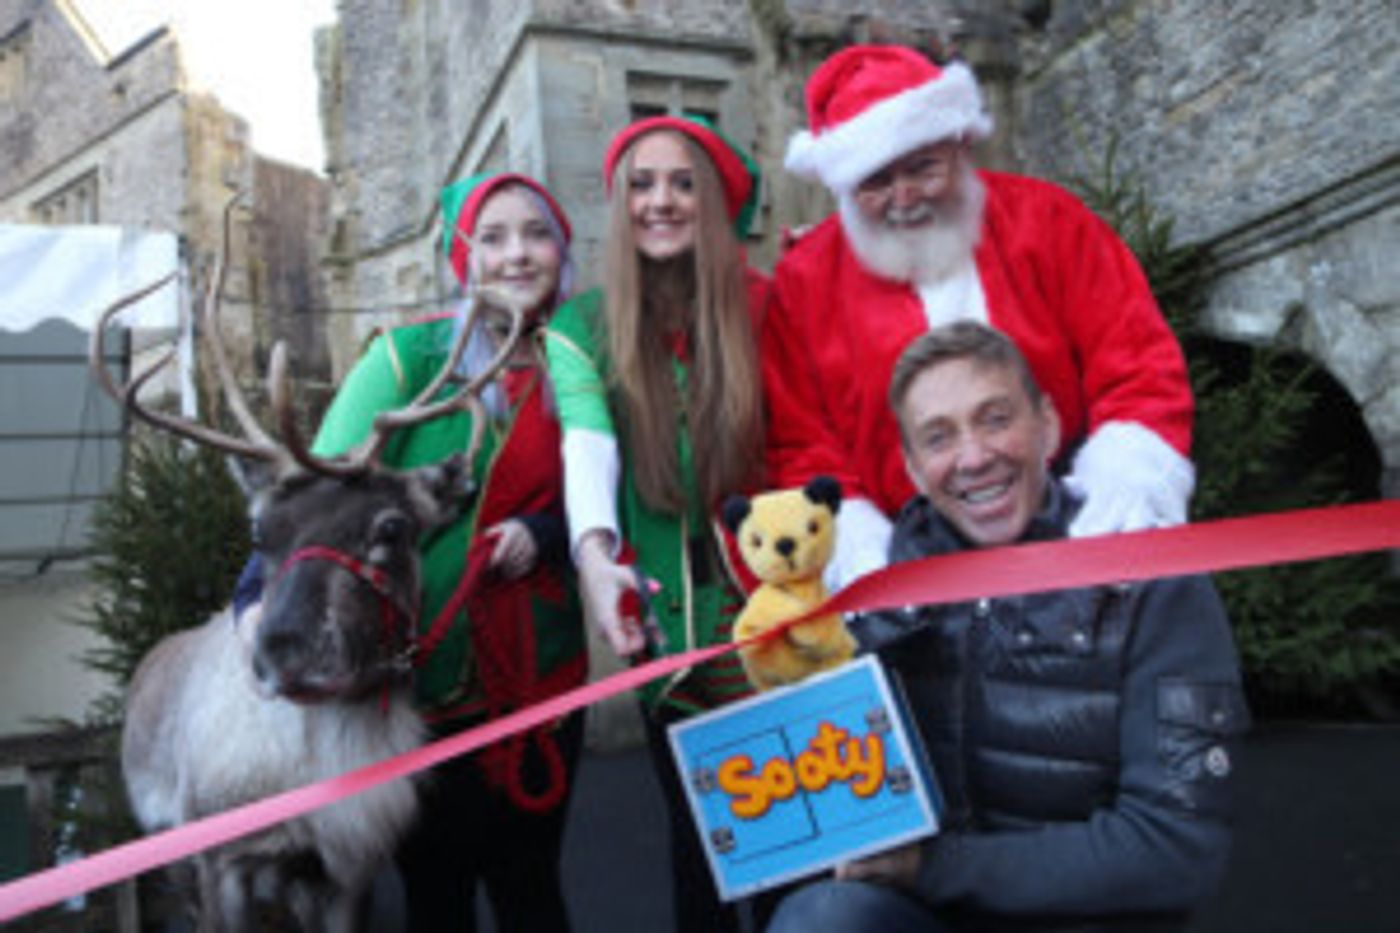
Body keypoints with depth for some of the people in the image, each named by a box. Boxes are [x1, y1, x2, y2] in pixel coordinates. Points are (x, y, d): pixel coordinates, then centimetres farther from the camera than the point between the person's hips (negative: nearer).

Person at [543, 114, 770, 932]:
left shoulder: (759, 310, 3)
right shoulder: (582, 325, 1)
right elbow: (587, 442, -16)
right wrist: (595, 552, -33)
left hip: (764, 595, 0)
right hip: (663, 610, 0)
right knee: (698, 827, 9)